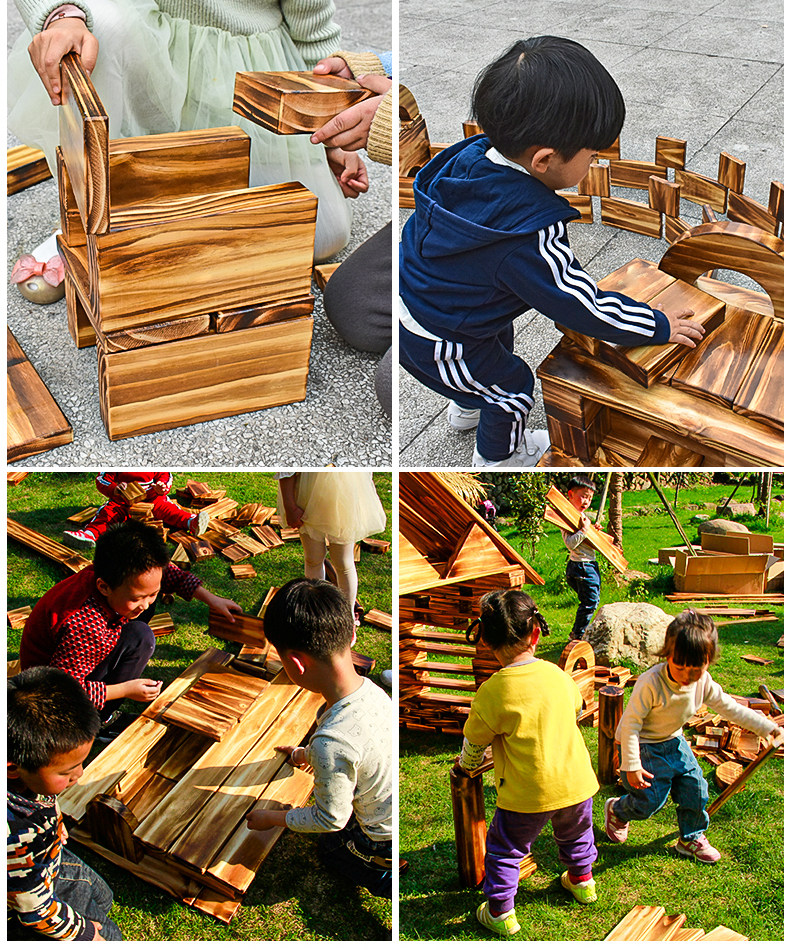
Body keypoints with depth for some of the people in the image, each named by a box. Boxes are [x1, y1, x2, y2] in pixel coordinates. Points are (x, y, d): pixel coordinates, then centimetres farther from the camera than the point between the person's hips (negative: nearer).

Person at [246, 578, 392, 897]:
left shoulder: (332, 743, -38)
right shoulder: (369, 689, -15)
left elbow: (330, 819, -20)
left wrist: (272, 818, -3)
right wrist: (304, 754, 27)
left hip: (385, 844, -6)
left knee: (329, 848, 27)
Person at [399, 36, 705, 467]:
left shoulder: (472, 155, -14)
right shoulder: (529, 238, -36)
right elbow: (582, 306, -25)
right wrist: (659, 327, -13)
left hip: (413, 296, 8)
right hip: (436, 344, -8)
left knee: (500, 338, 34)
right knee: (511, 385, 18)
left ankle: (466, 407, 62)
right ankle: (497, 455, 47)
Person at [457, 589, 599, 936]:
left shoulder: (492, 692, -20)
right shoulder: (557, 675, -6)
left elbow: (475, 741, -5)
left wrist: (467, 764, 18)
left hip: (526, 794, -4)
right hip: (575, 781, 5)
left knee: (504, 848, 16)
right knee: (575, 833, 31)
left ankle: (500, 913, 24)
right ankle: (582, 881, 52)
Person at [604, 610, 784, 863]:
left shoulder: (703, 683, -12)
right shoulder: (651, 684, -33)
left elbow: (729, 707, 2)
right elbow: (630, 723, -28)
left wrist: (768, 727, 2)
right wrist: (631, 766, -29)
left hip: (674, 742, 6)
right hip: (643, 745, -6)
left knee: (695, 788, 5)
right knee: (651, 799, -5)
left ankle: (691, 838, 29)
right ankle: (616, 811, 28)